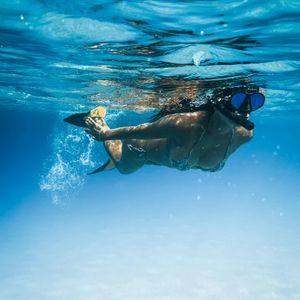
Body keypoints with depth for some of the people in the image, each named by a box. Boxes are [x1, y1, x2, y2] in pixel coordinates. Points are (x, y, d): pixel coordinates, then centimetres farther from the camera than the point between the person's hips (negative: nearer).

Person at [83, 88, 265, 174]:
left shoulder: (244, 136, -32)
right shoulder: (185, 124, -48)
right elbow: (142, 129, -33)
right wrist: (104, 134, -17)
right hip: (142, 146, -4)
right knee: (123, 167, 32)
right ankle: (100, 120, 47)